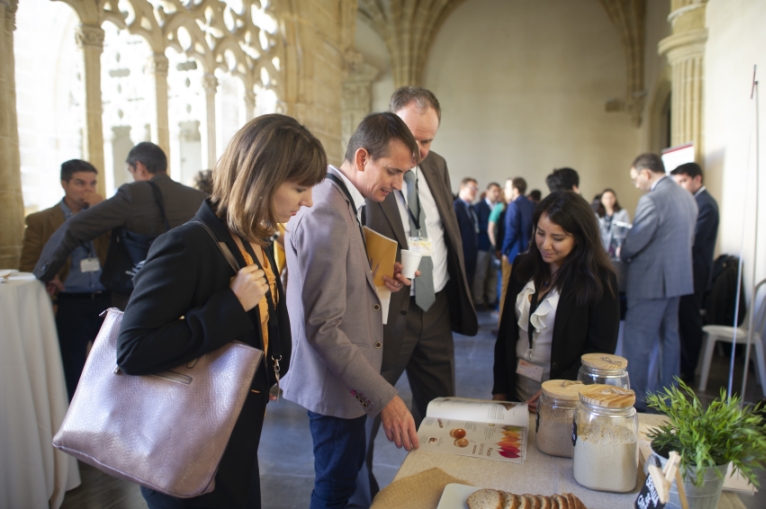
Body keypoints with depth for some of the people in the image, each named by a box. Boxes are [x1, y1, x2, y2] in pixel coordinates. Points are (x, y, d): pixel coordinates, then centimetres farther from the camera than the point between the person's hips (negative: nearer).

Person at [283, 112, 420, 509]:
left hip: (348, 373, 10)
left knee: (345, 473, 25)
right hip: (335, 384, -10)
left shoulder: (341, 201, 6)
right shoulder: (328, 215, -26)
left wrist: (378, 279, -1)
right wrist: (384, 397, -26)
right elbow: (323, 328, -27)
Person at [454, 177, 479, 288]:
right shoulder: (455, 206, -13)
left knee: (469, 285, 13)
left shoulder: (471, 208, 15)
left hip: (472, 254, 9)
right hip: (461, 256, -8)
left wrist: (475, 250, 10)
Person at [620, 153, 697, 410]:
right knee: (669, 337, 18)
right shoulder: (687, 197, 9)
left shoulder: (652, 199, -19)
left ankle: (634, 401, 6)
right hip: (678, 277, 9)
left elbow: (634, 242, -20)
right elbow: (689, 239, 17)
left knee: (637, 342, -1)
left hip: (651, 281, -9)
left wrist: (621, 253, 0)